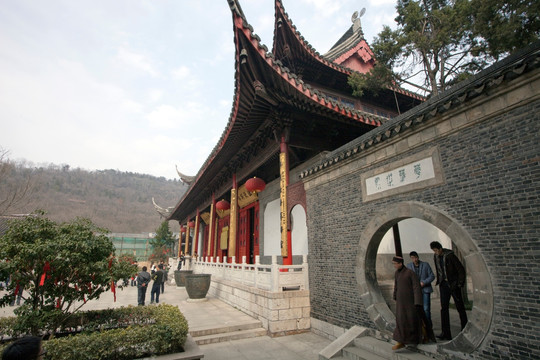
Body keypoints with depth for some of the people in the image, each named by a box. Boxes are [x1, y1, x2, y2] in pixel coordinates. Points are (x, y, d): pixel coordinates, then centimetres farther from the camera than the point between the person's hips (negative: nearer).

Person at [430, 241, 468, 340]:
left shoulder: (450, 255, -15)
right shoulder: (436, 257, 4)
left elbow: (461, 270, -10)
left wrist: (460, 284, -10)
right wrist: (439, 282, 12)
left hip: (454, 284, -5)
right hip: (444, 284, 5)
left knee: (460, 307, 7)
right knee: (444, 308, 0)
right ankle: (446, 333, 3)